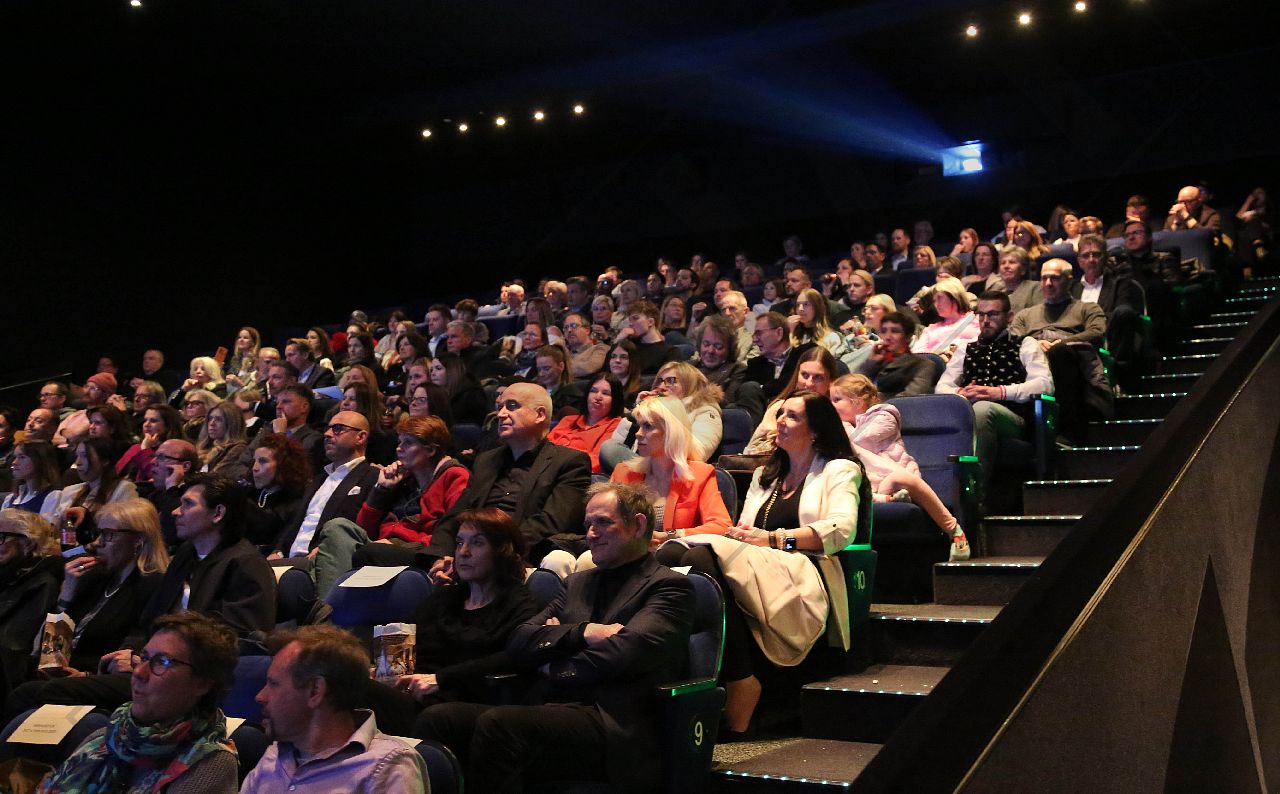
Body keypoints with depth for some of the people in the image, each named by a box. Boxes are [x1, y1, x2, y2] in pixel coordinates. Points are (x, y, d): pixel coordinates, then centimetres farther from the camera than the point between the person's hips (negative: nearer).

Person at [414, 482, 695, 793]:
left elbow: (626, 650, -13)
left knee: (496, 724, -31)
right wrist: (583, 632, -4)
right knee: (437, 718, -17)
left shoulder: (669, 587, 5)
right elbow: (519, 643, 13)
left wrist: (555, 668, 2)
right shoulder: (578, 583, 25)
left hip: (614, 729, -6)